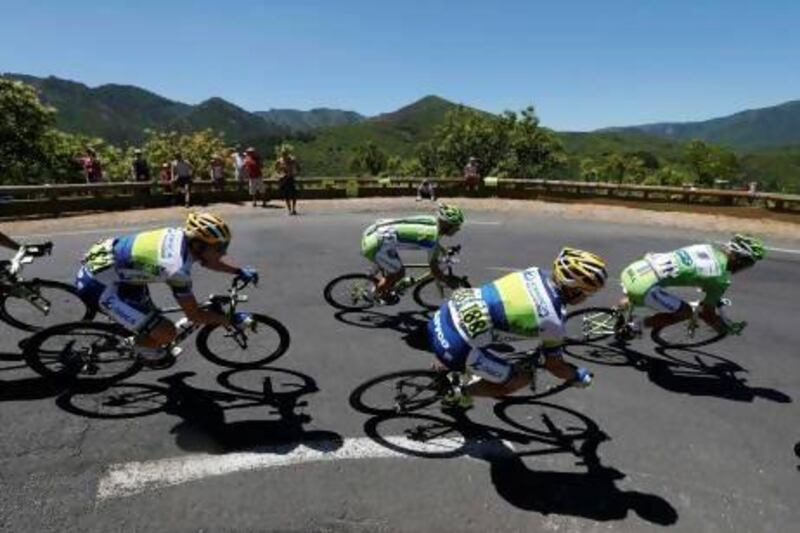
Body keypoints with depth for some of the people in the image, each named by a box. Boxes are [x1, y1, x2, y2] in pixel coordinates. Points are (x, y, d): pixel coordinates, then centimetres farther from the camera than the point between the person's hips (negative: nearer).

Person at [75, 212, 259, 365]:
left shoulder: (182, 235, -7)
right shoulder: (177, 267, -29)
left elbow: (207, 261, 15)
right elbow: (194, 315, -18)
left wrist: (239, 271, 14)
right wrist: (231, 320, -10)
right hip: (99, 286, -9)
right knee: (166, 333, -10)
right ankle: (144, 350, 18)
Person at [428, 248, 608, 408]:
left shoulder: (536, 273, 6)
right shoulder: (552, 320, -13)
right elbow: (554, 365, 4)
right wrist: (579, 376, 23)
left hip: (444, 316, 7)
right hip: (455, 345, -7)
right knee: (521, 379, 8)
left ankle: (443, 365, 41)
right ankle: (458, 396, 18)